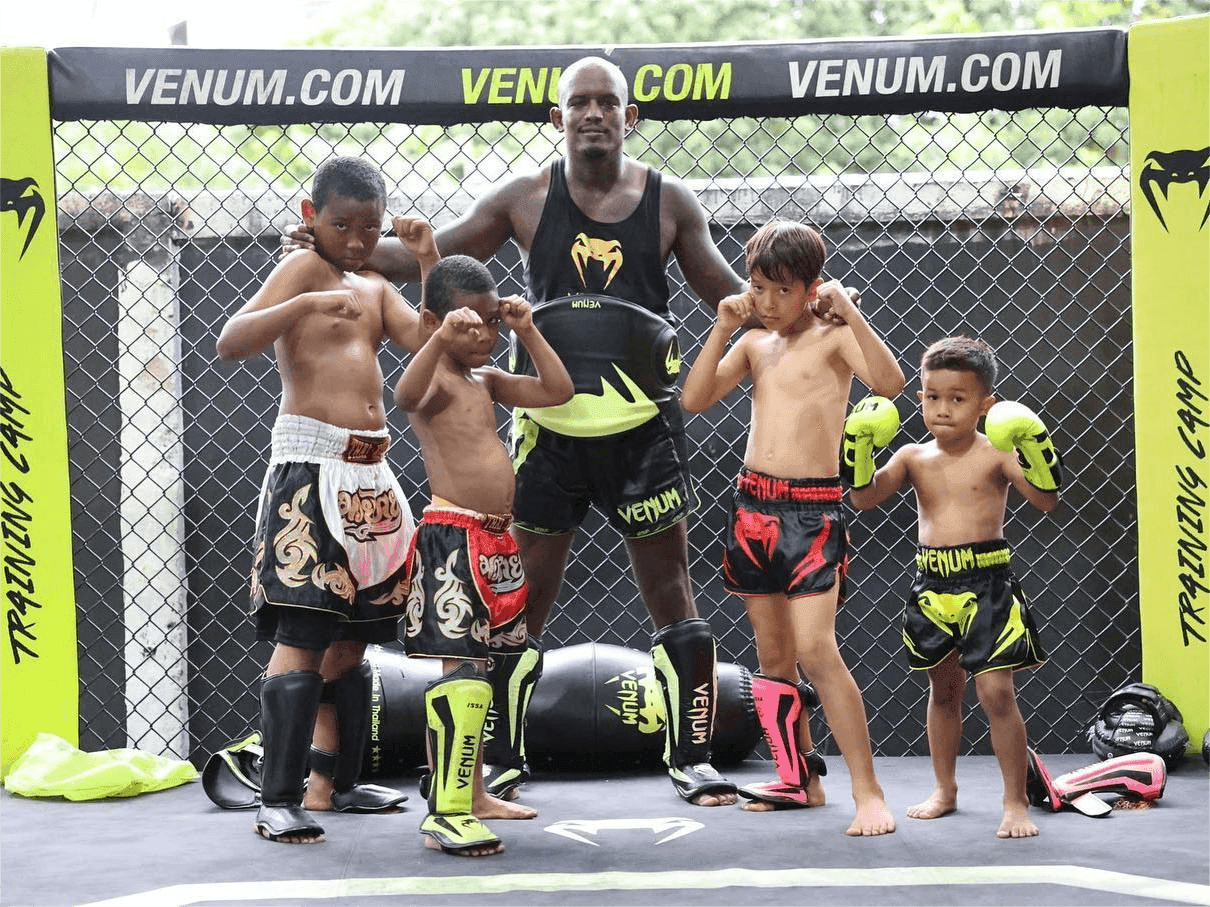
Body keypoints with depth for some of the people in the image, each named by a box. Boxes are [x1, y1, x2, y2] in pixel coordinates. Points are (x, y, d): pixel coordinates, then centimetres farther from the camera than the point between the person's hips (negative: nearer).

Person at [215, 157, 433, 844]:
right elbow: (230, 344, -16)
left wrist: (428, 261, -3)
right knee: (303, 633, -14)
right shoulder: (302, 269, -3)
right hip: (312, 464, -8)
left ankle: (336, 781, 21)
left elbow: (428, 342, 4)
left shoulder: (377, 289, 19)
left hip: (370, 474, 8)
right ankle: (278, 800, -15)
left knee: (353, 635, 12)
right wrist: (304, 304, -30)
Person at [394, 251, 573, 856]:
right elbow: (406, 397, -34)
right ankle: (444, 814, -14)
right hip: (452, 539, -9)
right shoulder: (436, 379, -10)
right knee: (461, 670, -14)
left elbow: (558, 391, 17)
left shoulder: (486, 380, 17)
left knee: (475, 668, 15)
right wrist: (441, 340, -47)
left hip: (495, 542, 9)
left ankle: (471, 791, 24)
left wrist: (526, 331, 9)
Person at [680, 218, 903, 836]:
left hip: (813, 512, -6)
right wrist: (722, 328, -4)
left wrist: (850, 312, -25)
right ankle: (798, 778, 23)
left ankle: (868, 792, -11)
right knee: (772, 656, 11)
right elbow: (693, 399, 2)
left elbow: (890, 382, -20)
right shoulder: (753, 343, 12)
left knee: (815, 651, -15)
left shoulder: (833, 338, -3)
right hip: (753, 505, 6)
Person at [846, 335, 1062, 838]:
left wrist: (1035, 448, -28)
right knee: (943, 689, 18)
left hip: (987, 586, -4)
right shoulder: (913, 457, 5)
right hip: (932, 588, 5)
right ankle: (944, 789, 33)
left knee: (996, 692, -11)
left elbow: (1047, 499, -15)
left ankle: (1016, 802, 0)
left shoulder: (996, 454, -6)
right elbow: (864, 497, -3)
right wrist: (859, 446, -15)